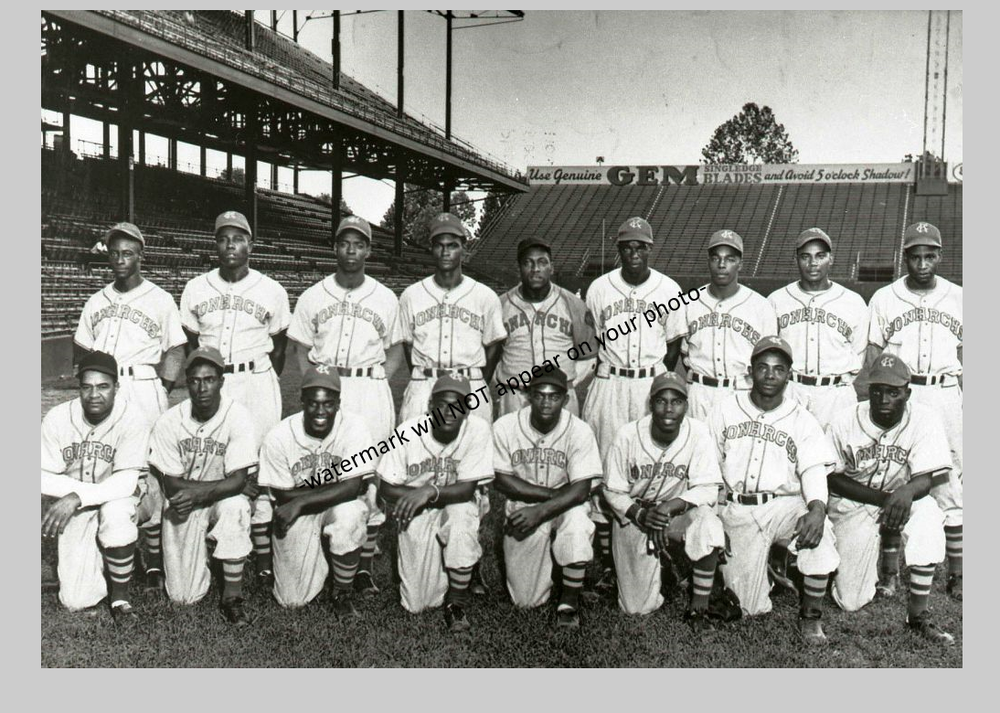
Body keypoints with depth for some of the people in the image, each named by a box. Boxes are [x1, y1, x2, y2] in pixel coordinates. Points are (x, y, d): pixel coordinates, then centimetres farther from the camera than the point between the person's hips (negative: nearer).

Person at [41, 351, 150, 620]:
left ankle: (120, 596, -14)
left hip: (114, 501, -1)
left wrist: (77, 497, -36)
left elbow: (126, 482, -23)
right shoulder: (57, 418, -11)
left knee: (115, 512, -39)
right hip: (71, 512, 1)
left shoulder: (131, 419, -18)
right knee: (76, 601, -9)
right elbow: (44, 477, -10)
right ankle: (95, 556, 28)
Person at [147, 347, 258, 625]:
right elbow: (170, 485, -8)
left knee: (235, 505, -38)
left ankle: (232, 596, -20)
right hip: (182, 508, 1)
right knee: (184, 596, -9)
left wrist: (200, 492, -33)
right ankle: (201, 552, 28)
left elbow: (238, 481, -18)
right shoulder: (168, 422, -11)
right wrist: (219, 485, -19)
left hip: (221, 501, 0)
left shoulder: (238, 417, -15)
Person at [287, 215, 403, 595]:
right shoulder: (313, 296, 11)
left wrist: (375, 380, 0)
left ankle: (365, 564, 4)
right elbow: (302, 350, 14)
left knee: (371, 476, -4)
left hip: (371, 391, 0)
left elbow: (395, 349, 15)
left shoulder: (386, 299, 10)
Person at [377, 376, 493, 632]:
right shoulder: (408, 432, -16)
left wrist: (431, 491, -36)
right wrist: (416, 496, -25)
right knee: (417, 603, -13)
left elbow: (467, 489, -19)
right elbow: (386, 488, -9)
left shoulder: (477, 429, -17)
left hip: (457, 507, 0)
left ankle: (456, 603, -14)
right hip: (417, 514, 0)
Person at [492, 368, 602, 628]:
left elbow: (580, 490, -17)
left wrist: (540, 512, -30)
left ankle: (569, 600, -11)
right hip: (522, 508, 0)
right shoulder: (505, 426, -12)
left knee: (577, 522, -37)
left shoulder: (579, 431, -15)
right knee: (527, 600, -6)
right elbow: (502, 481, -9)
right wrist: (553, 494, -16)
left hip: (565, 507, 0)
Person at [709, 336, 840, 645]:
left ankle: (810, 615, -13)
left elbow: (814, 470, -5)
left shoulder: (802, 420, 6)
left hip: (785, 504, 0)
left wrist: (817, 507, -27)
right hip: (737, 510, 0)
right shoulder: (726, 410, 8)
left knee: (818, 528, -35)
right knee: (748, 607, -8)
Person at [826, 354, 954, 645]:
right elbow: (832, 478, -7)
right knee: (850, 601, -9)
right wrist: (884, 499, -22)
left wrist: (907, 492, -43)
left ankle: (918, 613, -21)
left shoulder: (924, 419, -13)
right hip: (851, 504, -1)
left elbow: (927, 477, -17)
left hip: (901, 497, 1)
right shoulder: (845, 422, -12)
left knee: (928, 513, -36)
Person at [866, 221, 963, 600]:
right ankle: (888, 569, 12)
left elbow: (965, 357, 11)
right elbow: (872, 355, 6)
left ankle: (957, 573, 10)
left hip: (945, 396, 1)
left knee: (949, 484, 1)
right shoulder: (884, 298, 6)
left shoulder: (958, 298, 10)